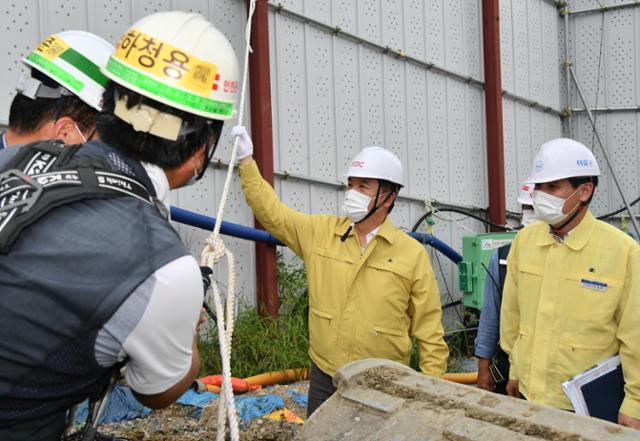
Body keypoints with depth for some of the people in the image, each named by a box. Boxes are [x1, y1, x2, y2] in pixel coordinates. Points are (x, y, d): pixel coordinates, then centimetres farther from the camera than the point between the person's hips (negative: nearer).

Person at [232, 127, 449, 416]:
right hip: (323, 380, 3)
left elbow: (429, 331, -4)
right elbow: (271, 211, 5)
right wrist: (247, 161, -1)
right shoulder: (320, 232, 3)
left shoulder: (413, 254, -5)